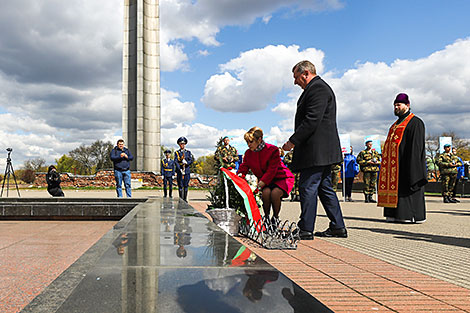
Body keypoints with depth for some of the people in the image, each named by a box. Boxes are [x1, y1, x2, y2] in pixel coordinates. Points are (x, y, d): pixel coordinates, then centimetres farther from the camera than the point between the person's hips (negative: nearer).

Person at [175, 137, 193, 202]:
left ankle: (185, 199, 10)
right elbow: (176, 162, -7)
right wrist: (180, 170, -19)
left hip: (187, 171, 2)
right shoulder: (177, 152, 4)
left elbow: (191, 161, 2)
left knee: (186, 185, 4)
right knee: (180, 186, -1)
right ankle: (181, 199, 5)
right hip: (179, 171, -2)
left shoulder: (188, 152, 10)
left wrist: (186, 162, -21)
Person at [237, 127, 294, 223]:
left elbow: (272, 170, -22)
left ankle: (275, 218, -8)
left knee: (275, 193, -32)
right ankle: (266, 217, -9)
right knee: (266, 192, -30)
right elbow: (243, 167, 3)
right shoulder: (248, 153, 1)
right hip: (265, 181, 4)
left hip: (281, 178, -4)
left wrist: (261, 183, -31)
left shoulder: (272, 150, -17)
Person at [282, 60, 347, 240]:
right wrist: (296, 141, 19)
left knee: (307, 187, -8)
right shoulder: (319, 87, 22)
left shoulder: (317, 88, -11)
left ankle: (306, 230, -3)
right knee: (324, 188, 13)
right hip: (322, 151, 11)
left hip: (317, 150, -11)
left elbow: (312, 120, -20)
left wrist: (293, 141, -18)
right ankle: (338, 227, 18)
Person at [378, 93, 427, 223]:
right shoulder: (397, 124, 21)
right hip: (394, 164, 9)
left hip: (405, 164, -9)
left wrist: (412, 167, -21)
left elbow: (416, 146, -14)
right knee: (394, 186, 7)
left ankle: (410, 216, -2)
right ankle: (395, 215, 12)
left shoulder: (415, 122, -5)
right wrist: (386, 163, 16)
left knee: (406, 189, -8)